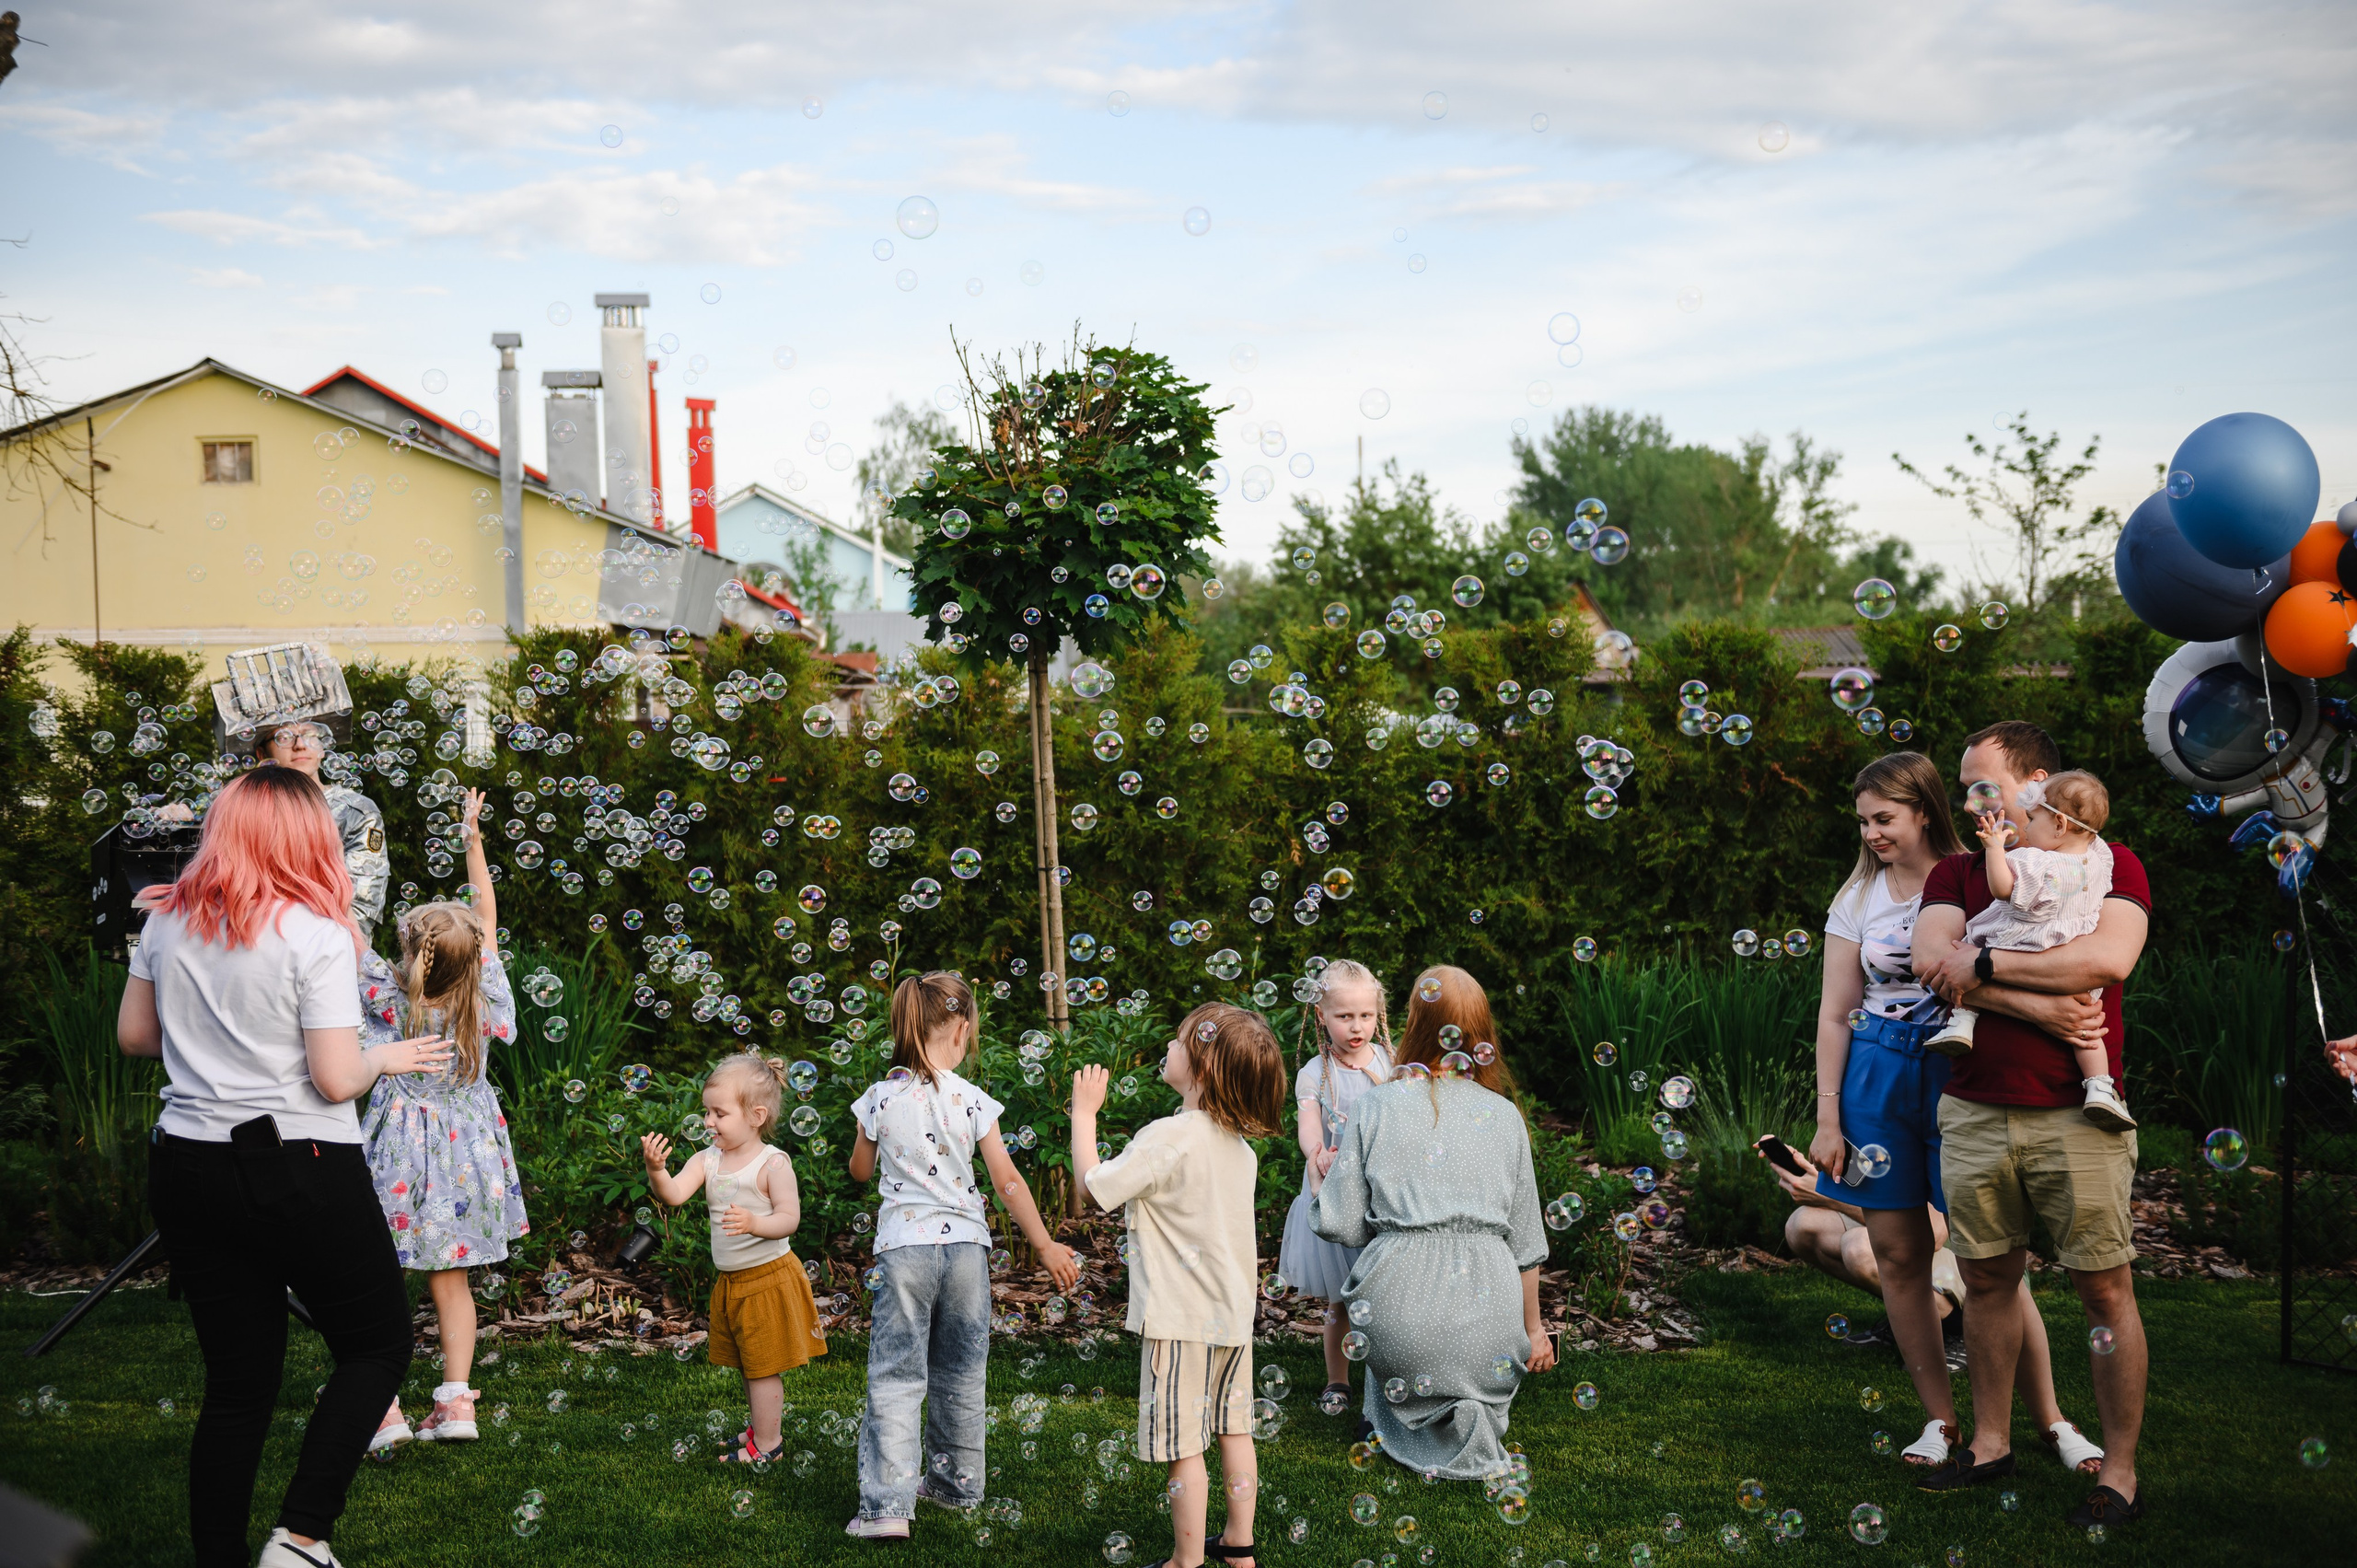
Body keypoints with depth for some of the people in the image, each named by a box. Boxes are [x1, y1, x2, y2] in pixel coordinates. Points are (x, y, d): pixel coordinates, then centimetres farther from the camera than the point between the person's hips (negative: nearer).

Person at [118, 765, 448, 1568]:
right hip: (299, 1170, -5)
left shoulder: (168, 919, 4)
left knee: (237, 1381, 13)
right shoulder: (316, 934, -13)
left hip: (185, 1168, 6)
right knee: (379, 1345, 12)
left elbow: (135, 1034, 15)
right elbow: (336, 1080, -14)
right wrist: (385, 1056, 5)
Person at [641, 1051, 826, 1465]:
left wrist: (755, 1223, -39)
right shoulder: (707, 1160, 0)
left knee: (763, 1365, 2)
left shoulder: (772, 1163, -16)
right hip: (731, 1282, 7)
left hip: (768, 1280, -7)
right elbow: (674, 1194, -15)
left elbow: (790, 1218, -20)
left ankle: (766, 1445, 12)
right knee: (747, 1364, 19)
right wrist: (656, 1170, -35)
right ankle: (762, 1427, 35)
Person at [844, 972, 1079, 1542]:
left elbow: (861, 1171, 11)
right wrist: (1045, 1245, 0)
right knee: (960, 1373, 17)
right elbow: (1007, 1181, -5)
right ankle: (957, 1481, 29)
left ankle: (888, 1505, -7)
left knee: (896, 1376, 0)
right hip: (964, 1243, 1)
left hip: (903, 1247, -1)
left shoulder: (880, 1099, -4)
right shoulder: (971, 1100, -5)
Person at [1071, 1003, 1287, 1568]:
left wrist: (1084, 1113, -7)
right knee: (1232, 1430, 17)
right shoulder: (1238, 1144, 5)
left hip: (1182, 1319, -8)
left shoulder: (1167, 1137, -20)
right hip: (1233, 1311, 8)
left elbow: (1092, 1183, -16)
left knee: (1183, 1446, 2)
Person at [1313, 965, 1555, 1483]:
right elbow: (1525, 1241, 12)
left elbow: (1341, 1225, 2)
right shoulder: (1504, 1116, 8)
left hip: (1400, 1304, -1)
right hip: (1486, 1310, 1)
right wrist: (1532, 1327, 24)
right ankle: (1473, 1416, 2)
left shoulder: (1378, 1106, 2)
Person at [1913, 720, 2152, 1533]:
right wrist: (2038, 1007, -17)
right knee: (1986, 1280, 11)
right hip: (1973, 1114, 4)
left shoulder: (2110, 865, 0)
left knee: (2105, 1289, 1)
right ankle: (1990, 1443, 25)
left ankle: (2119, 1472, 10)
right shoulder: (1955, 872, 11)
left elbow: (2109, 956, -19)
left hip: (2075, 1116, -4)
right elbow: (1930, 961, -7)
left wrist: (1985, 965, -15)